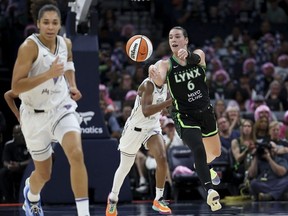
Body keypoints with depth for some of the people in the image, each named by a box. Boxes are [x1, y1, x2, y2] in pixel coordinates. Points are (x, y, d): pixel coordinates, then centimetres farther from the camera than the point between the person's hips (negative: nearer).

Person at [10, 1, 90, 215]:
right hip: (36, 114, -3)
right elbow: (16, 87, -25)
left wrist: (72, 86, 6)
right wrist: (48, 74, -33)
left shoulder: (66, 43, -2)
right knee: (44, 174, 12)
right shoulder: (29, 47, -20)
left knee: (76, 154, -24)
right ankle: (31, 194, 50)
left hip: (62, 108, 3)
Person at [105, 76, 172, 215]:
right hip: (135, 128, -5)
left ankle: (158, 199, -6)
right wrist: (170, 102, -40)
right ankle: (113, 198, 34)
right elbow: (146, 111, -37)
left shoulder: (165, 85, -1)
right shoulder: (148, 85, -24)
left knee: (162, 159, -18)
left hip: (153, 128, 5)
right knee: (125, 167, 10)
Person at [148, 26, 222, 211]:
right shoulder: (166, 64, -12)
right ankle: (210, 191, -33)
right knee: (198, 149, -28)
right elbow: (160, 81, -34)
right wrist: (155, 75, -60)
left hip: (205, 111, 4)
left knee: (215, 152, 22)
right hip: (184, 115, -4)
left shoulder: (198, 54, -7)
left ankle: (202, 166, 55)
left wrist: (187, 55, -58)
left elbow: (196, 59, -33)